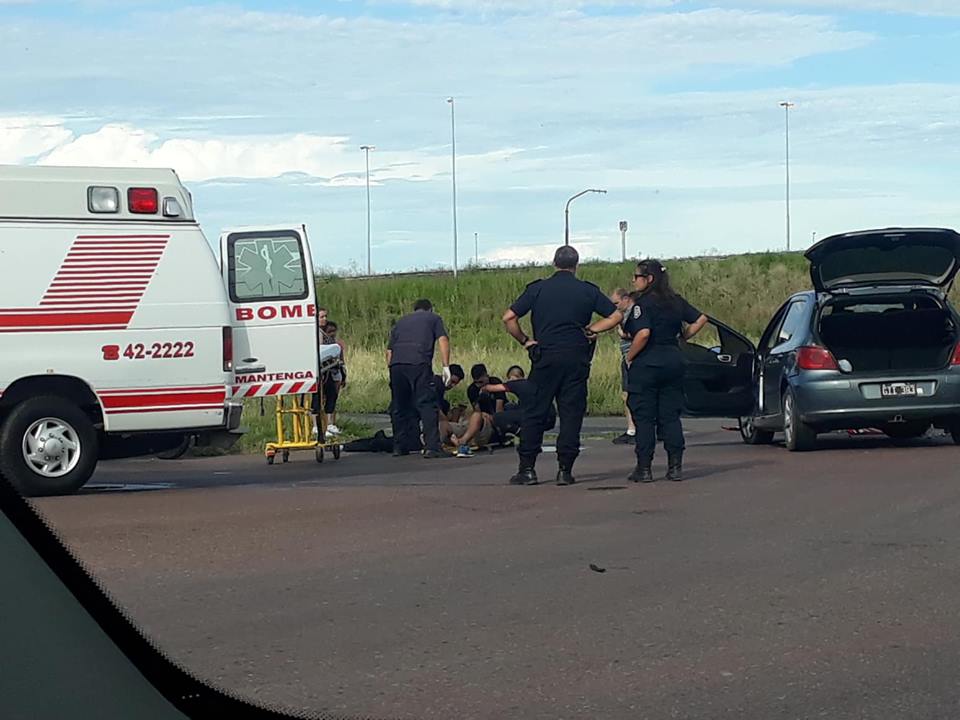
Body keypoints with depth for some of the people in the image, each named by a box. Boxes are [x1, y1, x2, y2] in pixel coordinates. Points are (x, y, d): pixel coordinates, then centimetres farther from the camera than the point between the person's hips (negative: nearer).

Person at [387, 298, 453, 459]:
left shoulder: (401, 321, 33)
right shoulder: (433, 318, 22)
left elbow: (389, 351, 25)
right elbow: (442, 340, 6)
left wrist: (391, 367, 26)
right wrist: (446, 366, 1)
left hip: (396, 364, 4)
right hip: (419, 363, -4)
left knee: (400, 406, 15)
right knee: (427, 405, -7)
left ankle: (399, 446, 19)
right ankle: (432, 447, -16)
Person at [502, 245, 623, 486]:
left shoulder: (538, 289, 2)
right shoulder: (588, 291, 4)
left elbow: (508, 318, -4)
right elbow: (616, 316, 3)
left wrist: (525, 341, 6)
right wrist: (590, 330, 7)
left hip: (545, 357, 0)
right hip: (577, 358, 0)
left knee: (534, 412, 5)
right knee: (571, 414, 4)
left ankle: (527, 468, 3)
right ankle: (565, 470, 1)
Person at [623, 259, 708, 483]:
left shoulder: (643, 303, -12)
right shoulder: (676, 301, 8)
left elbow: (644, 333, -24)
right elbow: (701, 319, 10)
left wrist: (630, 357, -13)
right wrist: (684, 336, 16)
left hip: (646, 365, -6)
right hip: (673, 362, 6)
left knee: (644, 418, 0)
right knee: (671, 416, 10)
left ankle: (644, 468, 0)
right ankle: (675, 466, 7)